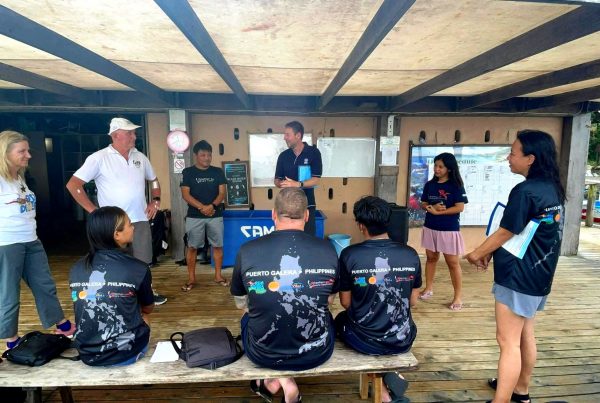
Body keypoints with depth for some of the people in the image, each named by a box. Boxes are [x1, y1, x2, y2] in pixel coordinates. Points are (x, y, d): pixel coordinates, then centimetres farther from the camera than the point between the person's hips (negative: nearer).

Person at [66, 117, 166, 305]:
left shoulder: (140, 157, 8)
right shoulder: (99, 158, -8)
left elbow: (153, 180, 22)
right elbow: (73, 185, -10)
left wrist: (155, 201, 7)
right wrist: (94, 211, -13)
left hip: (141, 220, 5)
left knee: (143, 262, 14)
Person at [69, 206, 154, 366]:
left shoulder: (76, 269, -3)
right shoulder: (138, 268, -15)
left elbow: (83, 311, 12)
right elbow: (148, 308, 3)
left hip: (86, 354, 4)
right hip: (126, 353, -3)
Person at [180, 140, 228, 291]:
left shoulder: (218, 172, 6)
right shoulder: (188, 172, 2)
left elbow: (222, 193, 1)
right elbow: (185, 194, -5)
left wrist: (212, 206, -17)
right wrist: (202, 207, -18)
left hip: (215, 215, 2)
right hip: (194, 216, -1)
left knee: (218, 245, 5)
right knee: (192, 247, 2)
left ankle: (218, 275, 17)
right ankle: (191, 278, 13)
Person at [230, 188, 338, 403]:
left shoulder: (247, 251, -13)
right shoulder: (327, 250, -10)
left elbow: (241, 303, 3)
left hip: (263, 354, 0)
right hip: (317, 353, 1)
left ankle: (278, 380, 16)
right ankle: (284, 380, 28)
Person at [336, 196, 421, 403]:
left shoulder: (349, 255, -17)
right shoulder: (411, 255, -9)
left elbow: (346, 303, -5)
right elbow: (413, 301, 3)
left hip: (364, 341, -3)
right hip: (402, 341, 3)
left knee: (341, 319, 32)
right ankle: (393, 375, 18)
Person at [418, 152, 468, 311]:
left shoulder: (456, 186, -9)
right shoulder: (429, 185, 5)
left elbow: (460, 207, -15)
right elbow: (423, 204, 7)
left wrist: (438, 212, -16)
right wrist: (432, 207, -15)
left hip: (449, 229, -5)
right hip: (430, 227, 5)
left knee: (452, 263, 2)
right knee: (431, 258, 16)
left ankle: (458, 296, 12)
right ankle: (428, 289, 29)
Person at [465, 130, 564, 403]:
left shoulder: (525, 191, -22)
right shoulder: (553, 189, 7)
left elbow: (505, 232, -16)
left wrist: (476, 254, 0)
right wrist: (491, 251, 9)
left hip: (518, 276, -10)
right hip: (538, 274, 10)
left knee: (508, 341, -3)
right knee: (525, 333, 21)